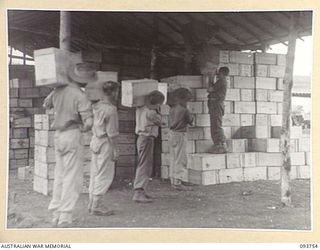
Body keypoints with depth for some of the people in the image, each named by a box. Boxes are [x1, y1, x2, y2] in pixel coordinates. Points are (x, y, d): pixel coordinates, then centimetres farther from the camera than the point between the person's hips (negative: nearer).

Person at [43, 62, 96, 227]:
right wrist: (83, 128, 0)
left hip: (58, 135, 7)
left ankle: (56, 215, 20)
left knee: (60, 176, 14)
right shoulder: (80, 96, -14)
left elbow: (46, 104, 23)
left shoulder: (58, 91, 5)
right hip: (72, 135, -7)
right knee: (72, 178, -2)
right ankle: (64, 219, -4)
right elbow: (88, 122, -21)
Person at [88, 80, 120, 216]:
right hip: (105, 144, -8)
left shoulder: (96, 106, 8)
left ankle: (92, 204, 21)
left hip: (95, 141, 8)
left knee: (95, 174, 13)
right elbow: (111, 132, -16)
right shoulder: (110, 109, -16)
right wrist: (115, 150, -10)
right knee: (105, 175, -2)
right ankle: (96, 206, 1)